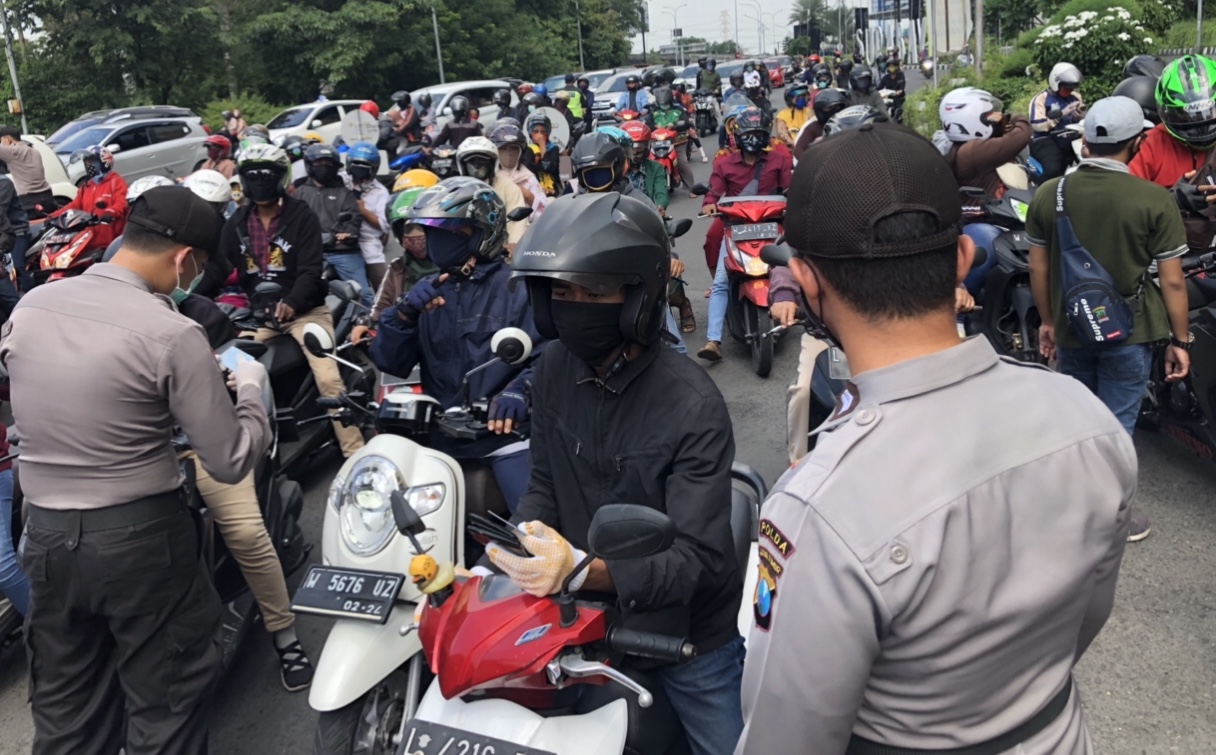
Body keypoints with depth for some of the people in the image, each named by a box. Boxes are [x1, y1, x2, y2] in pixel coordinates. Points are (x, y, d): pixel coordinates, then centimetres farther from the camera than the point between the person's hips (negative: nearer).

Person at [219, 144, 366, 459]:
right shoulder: (237, 222, 9)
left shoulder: (303, 217, -5)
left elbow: (311, 270, -15)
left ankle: (356, 454, -18)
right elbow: (218, 267, 4)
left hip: (305, 311, -5)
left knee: (329, 378, -20)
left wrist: (291, 304, -33)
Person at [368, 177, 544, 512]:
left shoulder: (516, 286, 0)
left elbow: (548, 355, -10)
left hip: (503, 429, -4)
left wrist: (519, 391, -29)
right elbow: (389, 362, 7)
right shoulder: (426, 292, 15)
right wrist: (404, 313, -10)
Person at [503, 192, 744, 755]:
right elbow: (545, 484, 0)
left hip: (686, 632, -4)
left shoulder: (693, 406, -27)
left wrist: (586, 572, -44)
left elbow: (696, 557, -29)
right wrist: (518, 542, -21)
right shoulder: (555, 369, -8)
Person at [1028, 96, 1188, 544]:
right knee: (1115, 425, 9)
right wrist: (1180, 340, 0)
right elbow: (1171, 281, -11)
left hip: (1070, 327, 3)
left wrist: (1048, 320, 14)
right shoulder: (1154, 200, -15)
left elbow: (1038, 268, 1)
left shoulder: (1049, 194, -6)